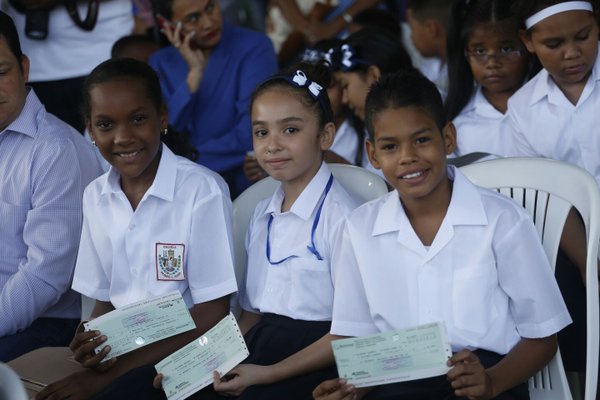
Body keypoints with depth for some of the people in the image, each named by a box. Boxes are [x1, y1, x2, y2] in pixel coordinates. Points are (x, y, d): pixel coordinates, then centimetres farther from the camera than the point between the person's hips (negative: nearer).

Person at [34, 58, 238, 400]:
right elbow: (106, 301, 13)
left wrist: (110, 372, -16)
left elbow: (212, 314, -11)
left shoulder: (203, 190, -11)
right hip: (119, 348, 5)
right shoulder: (96, 196, 7)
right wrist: (91, 345, -12)